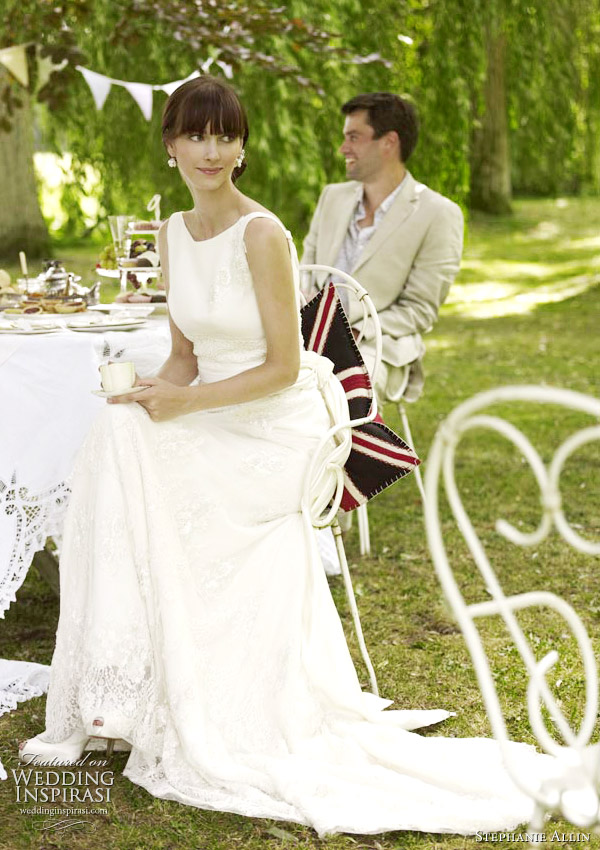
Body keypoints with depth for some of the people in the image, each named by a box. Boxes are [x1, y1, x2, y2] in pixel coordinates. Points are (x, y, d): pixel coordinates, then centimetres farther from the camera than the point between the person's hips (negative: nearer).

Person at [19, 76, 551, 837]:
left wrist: (185, 402, -16)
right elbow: (186, 353, 12)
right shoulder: (174, 234, 7)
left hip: (275, 428, -7)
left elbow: (283, 367, -16)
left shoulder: (261, 235, -16)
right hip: (213, 425, 7)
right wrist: (158, 392, -9)